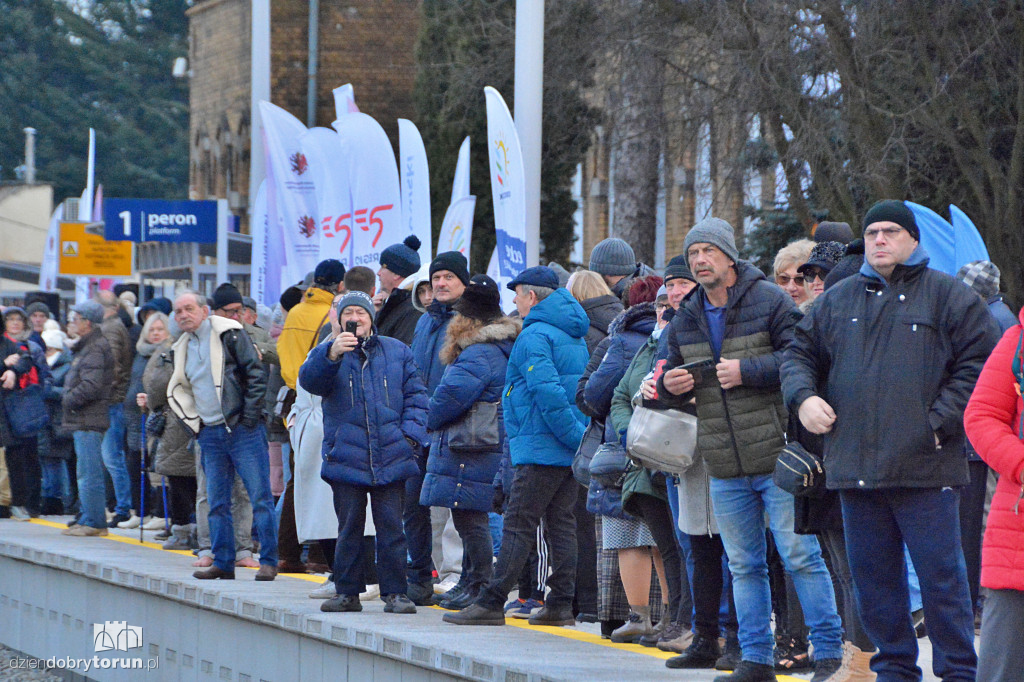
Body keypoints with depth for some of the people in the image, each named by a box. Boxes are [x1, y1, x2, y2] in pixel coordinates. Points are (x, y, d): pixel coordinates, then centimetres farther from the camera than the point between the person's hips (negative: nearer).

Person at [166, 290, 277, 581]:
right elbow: (178, 392, 25)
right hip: (210, 434, 6)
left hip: (242, 428, -6)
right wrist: (194, 424, 12)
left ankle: (269, 561, -5)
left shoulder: (229, 333, -3)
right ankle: (223, 563, 10)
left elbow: (256, 373, -7)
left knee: (260, 497, -6)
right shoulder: (182, 348, 15)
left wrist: (250, 415, -12)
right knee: (217, 503, 6)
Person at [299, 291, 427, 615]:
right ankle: (347, 592, 13)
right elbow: (310, 379, -15)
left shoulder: (396, 351, 11)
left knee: (391, 527, -1)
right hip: (346, 457, 0)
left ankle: (395, 592, 3)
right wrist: (332, 354, -33)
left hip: (390, 456, 0)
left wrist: (410, 434, -2)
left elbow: (415, 396, 12)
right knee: (349, 527, 5)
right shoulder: (328, 352, 6)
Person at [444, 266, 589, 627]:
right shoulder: (574, 336, 17)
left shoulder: (533, 336, -13)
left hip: (541, 447, -9)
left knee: (518, 526, -8)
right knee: (561, 523, 9)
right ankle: (561, 604, 8)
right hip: (571, 449, 9)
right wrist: (581, 437, 16)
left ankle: (490, 603, -7)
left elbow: (548, 392, -22)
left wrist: (575, 437, -20)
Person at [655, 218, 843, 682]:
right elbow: (672, 378, 21)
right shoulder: (685, 320, 13)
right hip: (724, 468, 6)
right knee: (743, 565, 10)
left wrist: (747, 371, -19)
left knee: (800, 555, -6)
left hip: (777, 456, -6)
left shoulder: (769, 301, -5)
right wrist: (671, 387, -2)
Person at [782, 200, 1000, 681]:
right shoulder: (838, 300, 16)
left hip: (924, 465, -5)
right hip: (854, 466, 5)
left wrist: (940, 421, -9)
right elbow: (801, 354, 23)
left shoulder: (946, 295, 3)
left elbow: (980, 361, -1)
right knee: (873, 573, 8)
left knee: (940, 574, -5)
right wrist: (803, 396, 2)